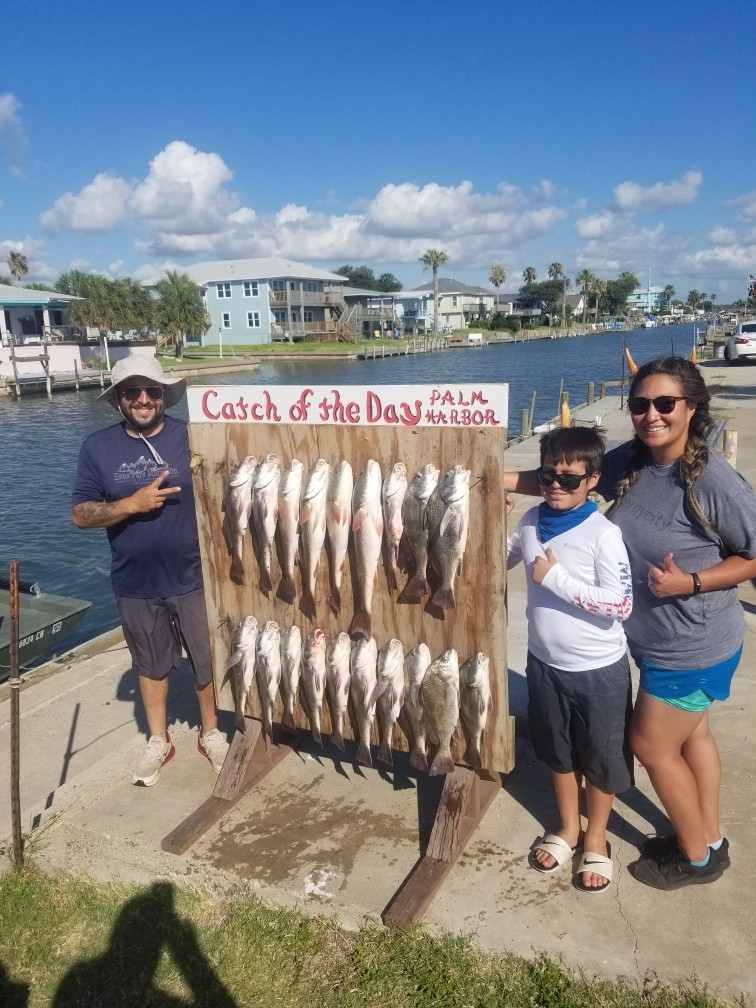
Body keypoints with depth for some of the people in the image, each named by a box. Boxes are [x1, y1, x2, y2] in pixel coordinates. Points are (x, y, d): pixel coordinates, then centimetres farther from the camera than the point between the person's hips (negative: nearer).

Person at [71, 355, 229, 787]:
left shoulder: (192, 437, -6)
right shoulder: (98, 447, -2)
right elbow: (81, 514, -5)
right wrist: (131, 504, -18)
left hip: (194, 577, -1)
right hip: (136, 583, 2)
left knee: (208, 659, 13)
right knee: (151, 664, 18)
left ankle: (211, 734, 35)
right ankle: (158, 741, 37)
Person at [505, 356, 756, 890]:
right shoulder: (629, 461, -8)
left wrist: (690, 582, -26)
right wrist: (505, 479, -5)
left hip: (693, 647, -7)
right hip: (658, 639, 7)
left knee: (652, 744, 8)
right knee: (691, 732, 23)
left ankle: (697, 856, 34)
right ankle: (710, 838, 47)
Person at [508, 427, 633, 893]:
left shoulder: (603, 533, -21)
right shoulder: (531, 522, -4)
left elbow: (622, 605, -26)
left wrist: (555, 577, -26)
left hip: (598, 670, -5)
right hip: (545, 663, 5)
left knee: (601, 758, 16)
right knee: (559, 752, 23)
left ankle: (596, 840, 39)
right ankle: (569, 829, 45)